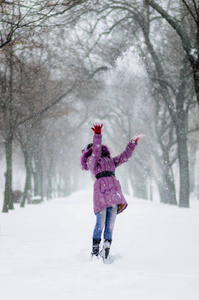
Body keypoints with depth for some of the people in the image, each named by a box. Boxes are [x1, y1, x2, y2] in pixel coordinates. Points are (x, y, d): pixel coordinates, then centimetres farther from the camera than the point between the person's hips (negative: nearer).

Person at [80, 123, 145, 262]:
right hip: (101, 191, -6)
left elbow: (125, 156, 34)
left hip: (114, 192, 6)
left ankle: (106, 253, 4)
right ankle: (95, 253, -2)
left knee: (110, 225, 2)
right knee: (100, 224, -10)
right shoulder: (91, 160, 13)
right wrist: (98, 135, -11)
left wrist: (133, 143, 31)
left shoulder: (110, 161, 32)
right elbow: (96, 151, -4)